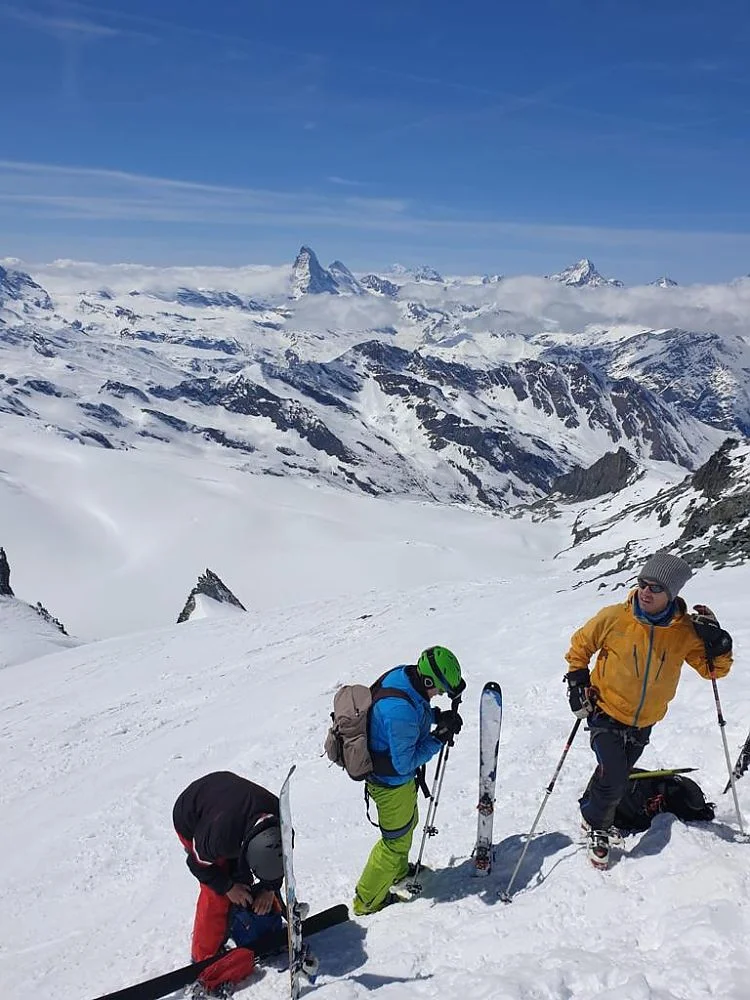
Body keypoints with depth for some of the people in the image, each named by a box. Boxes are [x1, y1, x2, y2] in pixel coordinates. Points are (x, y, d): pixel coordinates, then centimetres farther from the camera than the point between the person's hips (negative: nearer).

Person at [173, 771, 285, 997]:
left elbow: (278, 858, -4)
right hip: (192, 819, -5)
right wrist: (228, 887, -12)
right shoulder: (220, 834, -43)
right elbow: (199, 862, -20)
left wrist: (270, 887, -8)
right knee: (216, 894, -11)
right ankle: (205, 960, 3)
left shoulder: (279, 817, -27)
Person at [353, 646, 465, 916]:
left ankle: (398, 872, 57)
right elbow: (403, 764, -29)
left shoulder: (402, 675, -14)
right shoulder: (400, 713, -41)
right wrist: (438, 739, -22)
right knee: (397, 840, 12)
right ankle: (367, 901, 32)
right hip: (392, 783, -9)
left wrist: (438, 716, -8)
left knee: (408, 822, 31)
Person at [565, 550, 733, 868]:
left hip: (644, 724, 3)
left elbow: (712, 668, -3)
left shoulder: (685, 631, -14)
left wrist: (718, 645, -22)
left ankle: (591, 806, 48)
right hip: (606, 714, -3)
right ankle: (596, 828, 17)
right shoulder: (613, 618, -20)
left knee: (617, 776, 19)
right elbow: (580, 645, -3)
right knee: (613, 779, -12)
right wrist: (578, 681, -9)